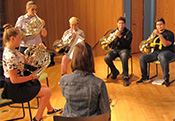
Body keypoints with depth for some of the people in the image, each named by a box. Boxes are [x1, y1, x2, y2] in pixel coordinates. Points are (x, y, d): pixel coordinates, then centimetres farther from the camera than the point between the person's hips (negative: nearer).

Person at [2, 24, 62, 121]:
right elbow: (14, 80, -27)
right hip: (15, 89, -11)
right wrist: (30, 77, -15)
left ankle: (50, 109, 43)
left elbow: (27, 61, 10)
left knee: (44, 86, 24)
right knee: (47, 91, -8)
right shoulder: (10, 56, -28)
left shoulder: (13, 51, 3)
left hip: (18, 84, 11)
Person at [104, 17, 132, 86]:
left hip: (124, 49, -3)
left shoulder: (128, 32, 6)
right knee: (106, 58, -27)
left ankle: (125, 77, -32)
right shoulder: (113, 32, 17)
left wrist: (120, 36, -20)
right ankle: (115, 72, -1)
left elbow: (128, 44, -10)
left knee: (124, 57, -40)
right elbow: (110, 44, 14)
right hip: (114, 49, 4)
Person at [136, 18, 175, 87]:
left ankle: (166, 78, -25)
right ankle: (145, 78, -7)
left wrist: (159, 35, -26)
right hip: (155, 52, 6)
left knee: (163, 57, -42)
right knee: (142, 57, -15)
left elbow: (166, 44, -18)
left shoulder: (169, 33, -1)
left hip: (167, 52, -6)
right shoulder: (155, 33, 20)